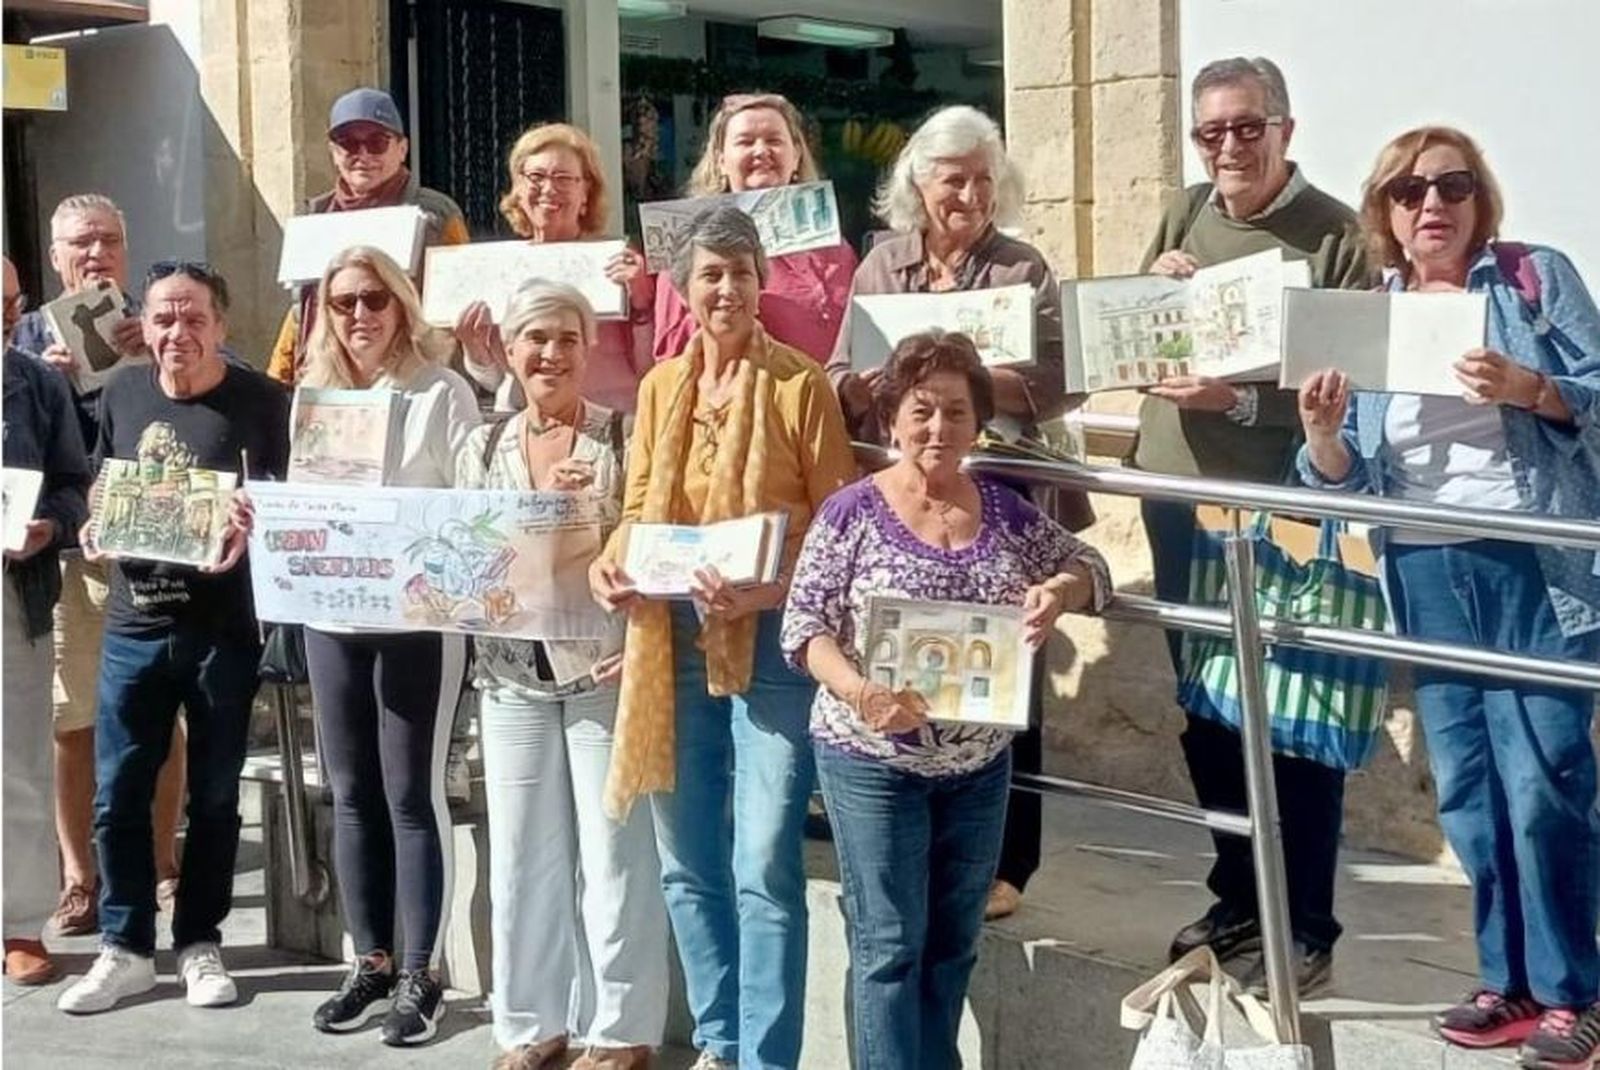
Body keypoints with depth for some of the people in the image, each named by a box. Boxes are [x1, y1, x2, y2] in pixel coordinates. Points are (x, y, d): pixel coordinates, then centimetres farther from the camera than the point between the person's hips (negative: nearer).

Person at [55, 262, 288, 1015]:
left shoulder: (261, 401, -6)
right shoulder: (121, 393, 6)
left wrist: (251, 530, -24)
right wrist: (95, 531, -3)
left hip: (224, 628, -3)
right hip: (134, 626, 3)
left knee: (213, 797, 9)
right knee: (117, 794, 5)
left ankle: (199, 943, 23)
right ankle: (125, 949, 19)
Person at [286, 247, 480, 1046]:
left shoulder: (442, 393, -3)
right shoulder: (311, 395, 13)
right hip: (331, 616, 5)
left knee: (411, 794, -2)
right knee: (352, 794, 10)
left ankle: (419, 974, 6)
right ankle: (371, 961, 21)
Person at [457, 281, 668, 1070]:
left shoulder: (623, 436, -3)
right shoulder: (480, 448, 9)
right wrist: (538, 503, -11)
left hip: (603, 667, -4)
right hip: (512, 675, 4)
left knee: (614, 852, 2)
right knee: (521, 855, 9)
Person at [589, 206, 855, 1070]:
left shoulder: (800, 385, -5)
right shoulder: (660, 387, 10)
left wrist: (768, 589, -21)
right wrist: (609, 563, -5)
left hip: (772, 644, -5)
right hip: (673, 643, 5)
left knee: (765, 869, -5)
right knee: (686, 862, 13)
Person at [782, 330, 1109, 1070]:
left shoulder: (1005, 510, 2)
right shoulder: (852, 511, -9)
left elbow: (1087, 566, 10)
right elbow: (802, 624, -11)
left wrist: (1063, 588, -14)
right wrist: (856, 689, -29)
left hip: (979, 765, 5)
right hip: (872, 762, -4)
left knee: (954, 944, 15)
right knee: (890, 944, 0)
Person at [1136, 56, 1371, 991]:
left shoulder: (1337, 236, -9)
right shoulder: (1184, 214, 8)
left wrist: (1237, 398, -25)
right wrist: (1154, 286, -6)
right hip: (1179, 497, 6)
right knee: (1207, 709, 15)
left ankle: (1307, 927, 15)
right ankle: (1240, 898, 30)